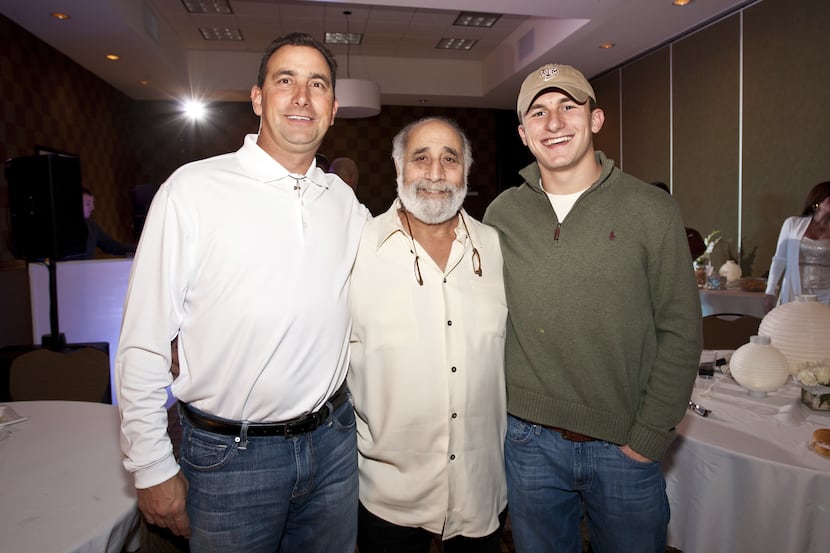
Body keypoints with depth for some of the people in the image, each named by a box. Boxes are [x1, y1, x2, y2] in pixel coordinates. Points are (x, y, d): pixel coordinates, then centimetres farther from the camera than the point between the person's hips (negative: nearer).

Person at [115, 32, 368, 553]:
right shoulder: (192, 188, -10)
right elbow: (143, 344, -9)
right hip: (228, 453, -3)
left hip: (333, 442, 4)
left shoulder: (345, 200, 3)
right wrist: (153, 469, -7)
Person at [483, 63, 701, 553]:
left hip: (624, 444, -1)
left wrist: (649, 436, -7)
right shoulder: (502, 214, -1)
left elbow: (680, 332, -5)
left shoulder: (651, 209, -6)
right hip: (529, 439, 2)